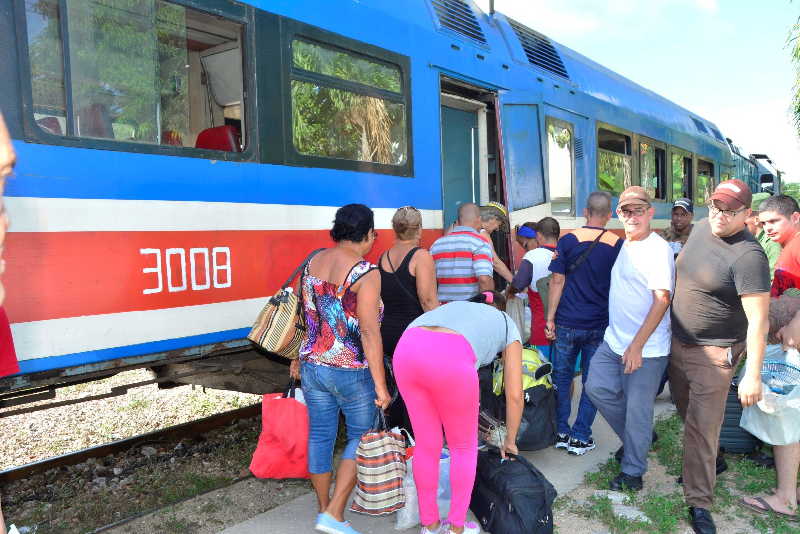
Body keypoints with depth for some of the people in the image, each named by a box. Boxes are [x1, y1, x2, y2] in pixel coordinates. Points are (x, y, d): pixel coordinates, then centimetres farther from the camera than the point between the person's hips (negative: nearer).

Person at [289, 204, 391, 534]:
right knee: (361, 436, 12)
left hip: (313, 367, 6)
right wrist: (380, 385, -17)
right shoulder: (365, 273, -16)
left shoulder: (313, 263, 3)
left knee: (320, 436, 16)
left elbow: (307, 318, 11)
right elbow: (369, 332, -20)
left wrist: (301, 358, 22)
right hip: (352, 372, -6)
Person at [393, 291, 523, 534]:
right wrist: (510, 440, 43)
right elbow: (515, 395, 27)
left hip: (405, 349, 5)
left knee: (426, 445, 23)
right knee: (464, 448, 21)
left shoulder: (455, 306, 41)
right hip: (449, 357, -4)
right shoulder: (508, 324, 31)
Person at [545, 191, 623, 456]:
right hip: (601, 325, 1)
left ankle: (561, 432, 18)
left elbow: (558, 281, -6)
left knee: (562, 377, 12)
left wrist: (550, 318, -2)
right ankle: (580, 438, 13)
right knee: (592, 381, 9)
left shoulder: (568, 240, -4)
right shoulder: (619, 245, 0)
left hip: (567, 324, -1)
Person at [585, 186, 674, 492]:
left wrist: (637, 346, -24)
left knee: (637, 411, 3)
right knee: (597, 388, 8)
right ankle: (635, 439, 30)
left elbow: (662, 300, -21)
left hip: (646, 349, -8)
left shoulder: (658, 249, -15)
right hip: (614, 341, 8)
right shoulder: (626, 244, 12)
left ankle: (632, 472, 21)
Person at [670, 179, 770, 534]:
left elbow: (758, 320, -25)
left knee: (702, 428, -2)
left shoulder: (748, 256, -24)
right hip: (678, 341, 8)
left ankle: (699, 503, 12)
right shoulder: (701, 228, 0)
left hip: (713, 353, -7)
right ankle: (708, 462, 47)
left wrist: (752, 375, -27)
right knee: (686, 411, 22)